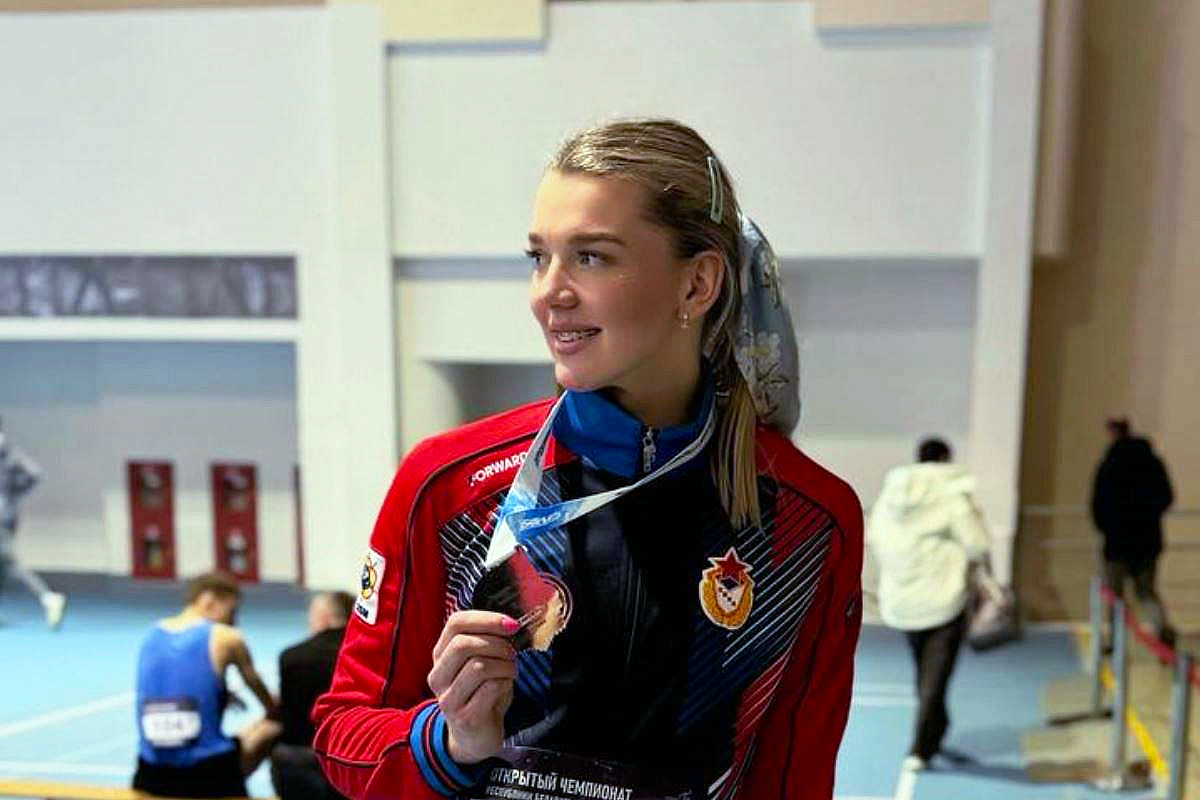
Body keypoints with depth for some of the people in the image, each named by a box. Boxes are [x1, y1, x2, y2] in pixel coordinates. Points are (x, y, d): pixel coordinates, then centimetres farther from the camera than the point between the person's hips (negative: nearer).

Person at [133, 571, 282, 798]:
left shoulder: (151, 635, 7)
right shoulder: (225, 639, -5)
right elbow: (259, 689, 13)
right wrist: (274, 713, 32)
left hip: (151, 777, 4)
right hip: (210, 773, -4)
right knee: (271, 728, 19)